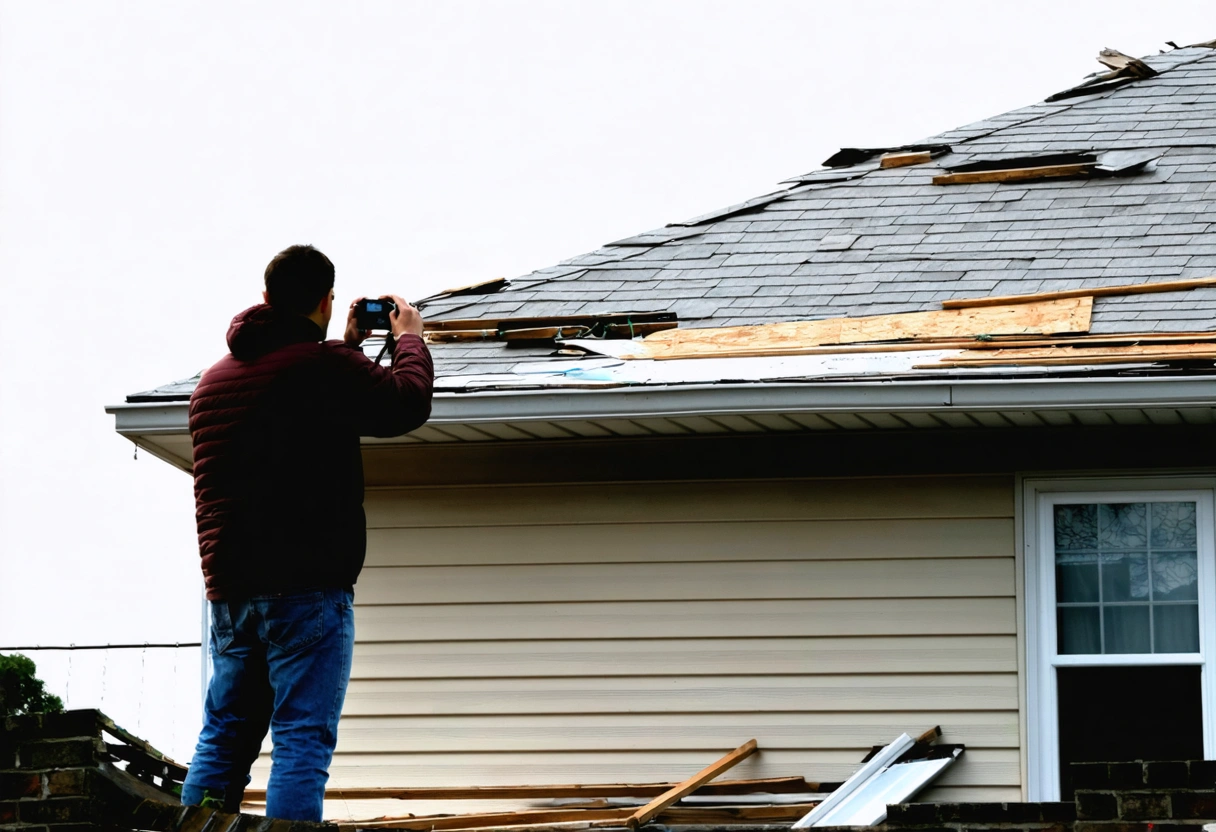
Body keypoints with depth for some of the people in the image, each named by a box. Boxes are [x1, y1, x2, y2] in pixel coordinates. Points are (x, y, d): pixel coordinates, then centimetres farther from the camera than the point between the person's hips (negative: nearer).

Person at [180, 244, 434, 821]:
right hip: (306, 587, -7)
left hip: (229, 592, 7)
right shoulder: (324, 366, -10)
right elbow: (408, 403, -4)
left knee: (222, 741, 10)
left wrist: (347, 348, 34)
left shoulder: (214, 380, 16)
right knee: (301, 742, -8)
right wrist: (409, 337, 14)